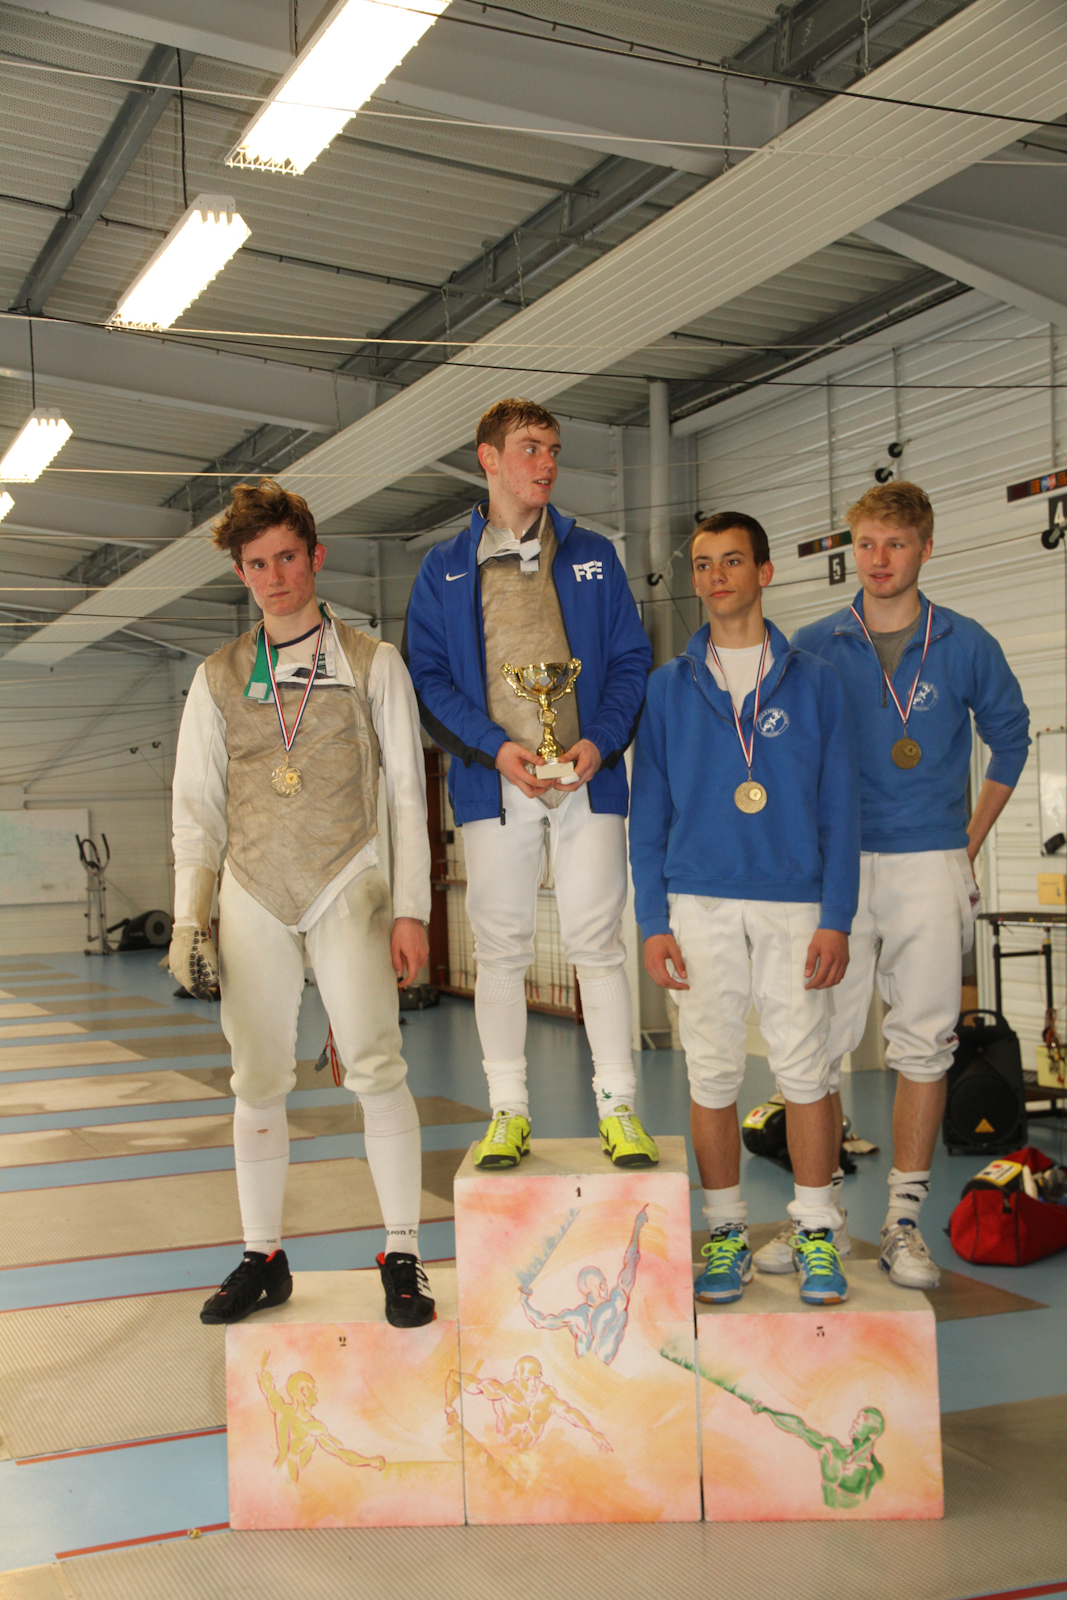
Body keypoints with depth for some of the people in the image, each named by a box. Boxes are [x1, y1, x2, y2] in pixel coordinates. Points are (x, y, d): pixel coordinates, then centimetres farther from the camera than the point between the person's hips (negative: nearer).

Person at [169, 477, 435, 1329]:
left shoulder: (373, 663, 4)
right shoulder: (218, 678, 10)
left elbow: (409, 794, 2)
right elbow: (196, 807, 10)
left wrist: (411, 910, -5)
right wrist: (189, 918, 1)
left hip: (347, 886, -2)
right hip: (252, 896, 3)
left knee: (377, 1067, -11)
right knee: (258, 1081, 5)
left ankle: (403, 1254, -1)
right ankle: (263, 1257, 17)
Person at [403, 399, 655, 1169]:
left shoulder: (593, 556, 11)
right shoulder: (445, 569, 9)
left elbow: (632, 658, 8)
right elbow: (426, 675, 3)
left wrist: (600, 741, -9)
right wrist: (495, 747, -11)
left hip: (588, 780, 0)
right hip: (495, 785, 0)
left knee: (597, 943, 0)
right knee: (500, 950, 4)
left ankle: (618, 1108, 7)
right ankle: (509, 1112, 13)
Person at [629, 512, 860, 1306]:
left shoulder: (815, 680, 6)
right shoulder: (669, 687, 9)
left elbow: (840, 808, 3)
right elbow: (648, 812, 8)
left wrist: (837, 920, -5)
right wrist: (654, 922, 0)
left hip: (795, 902, -1)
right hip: (701, 904, 1)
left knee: (806, 1069, 0)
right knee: (712, 1072, 5)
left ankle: (815, 1234, 14)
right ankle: (727, 1233, 18)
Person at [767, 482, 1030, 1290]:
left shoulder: (966, 645, 4)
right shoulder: (813, 647, 4)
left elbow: (1010, 737, 15)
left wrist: (969, 843, 10)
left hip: (930, 866, 0)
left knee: (924, 1042, 2)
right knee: (821, 1039, 1)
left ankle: (904, 1223, 11)